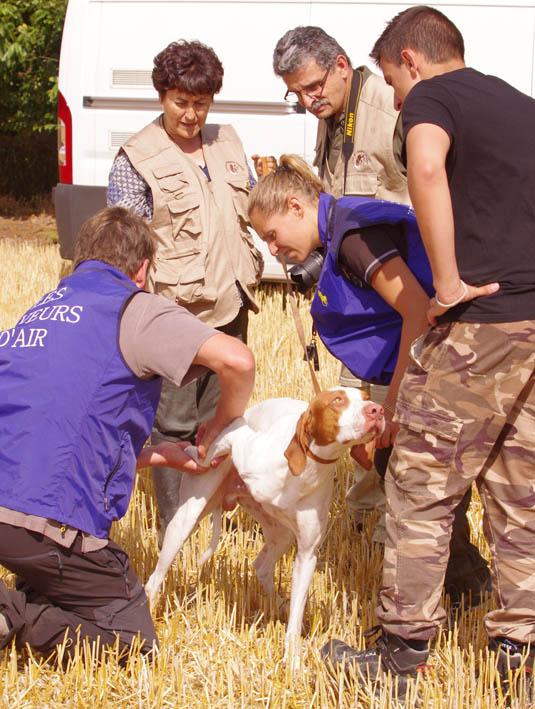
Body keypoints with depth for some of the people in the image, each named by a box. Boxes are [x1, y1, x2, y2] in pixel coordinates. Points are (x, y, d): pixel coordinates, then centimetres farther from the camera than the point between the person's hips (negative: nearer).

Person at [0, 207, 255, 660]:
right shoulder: (133, 309, 0)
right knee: (130, 639, 6)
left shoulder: (40, 313, 22)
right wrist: (216, 431, 7)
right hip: (50, 517, -7)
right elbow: (237, 360, -12)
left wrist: (155, 455, 29)